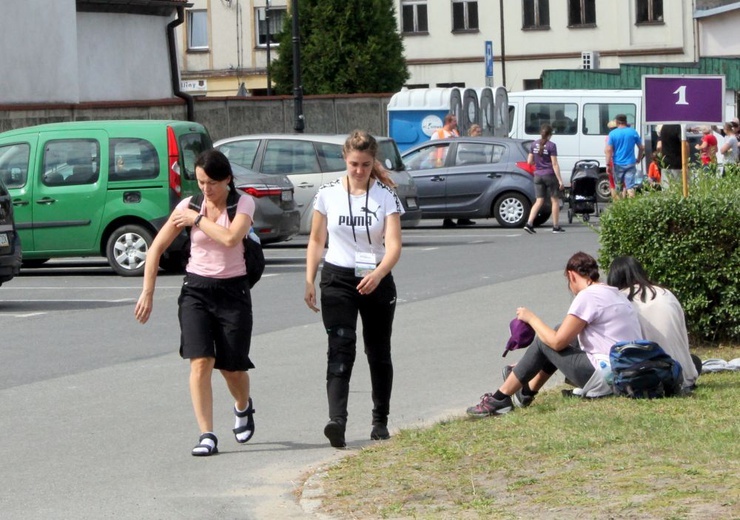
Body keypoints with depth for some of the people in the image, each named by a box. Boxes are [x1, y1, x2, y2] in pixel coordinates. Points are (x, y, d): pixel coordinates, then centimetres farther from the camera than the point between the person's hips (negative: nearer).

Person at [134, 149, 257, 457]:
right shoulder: (189, 205, 0)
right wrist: (147, 293, -1)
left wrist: (198, 219, -15)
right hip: (195, 290, 1)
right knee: (200, 362, -15)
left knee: (233, 368, 5)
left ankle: (243, 407, 39)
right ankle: (207, 436, -15)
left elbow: (231, 238, -25)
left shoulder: (243, 204, -5)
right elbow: (157, 248, 3)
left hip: (232, 291, -1)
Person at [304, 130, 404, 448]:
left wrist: (378, 274, -30)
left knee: (379, 353, 11)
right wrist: (309, 282, 0)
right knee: (341, 349, -15)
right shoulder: (328, 194, 0)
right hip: (337, 279, 0)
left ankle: (380, 421, 25)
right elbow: (316, 240, 7)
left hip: (376, 281, 1)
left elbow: (393, 244, -12)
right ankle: (337, 421, -27)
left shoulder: (386, 196, -4)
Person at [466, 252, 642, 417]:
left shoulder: (587, 296, -12)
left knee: (544, 343, 4)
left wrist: (531, 318, 4)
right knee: (563, 331, 20)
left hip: (606, 378, -9)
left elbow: (557, 342, -10)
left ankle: (499, 399, 14)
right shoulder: (615, 294, 17)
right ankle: (526, 392, 31)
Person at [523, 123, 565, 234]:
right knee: (555, 200, 9)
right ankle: (556, 226, 12)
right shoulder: (551, 145, -12)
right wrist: (560, 180, -11)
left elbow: (529, 161, 5)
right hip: (550, 175, -4)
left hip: (538, 175, 4)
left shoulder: (534, 144, 2)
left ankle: (529, 223, -9)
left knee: (539, 201, 7)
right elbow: (554, 164, -13)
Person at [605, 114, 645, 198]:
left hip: (618, 164, 0)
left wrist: (608, 164, -4)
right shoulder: (633, 132, 1)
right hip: (630, 164, 0)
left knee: (620, 186, 13)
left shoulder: (613, 134, -4)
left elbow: (609, 150, -8)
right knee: (630, 186, -5)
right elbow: (641, 148, 7)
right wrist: (638, 159, 22)